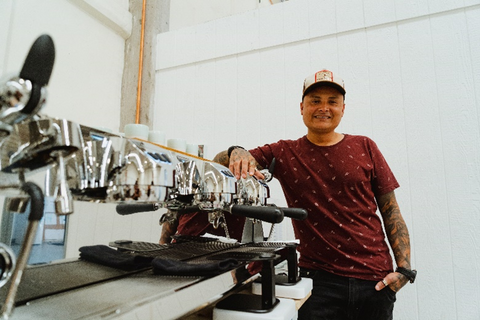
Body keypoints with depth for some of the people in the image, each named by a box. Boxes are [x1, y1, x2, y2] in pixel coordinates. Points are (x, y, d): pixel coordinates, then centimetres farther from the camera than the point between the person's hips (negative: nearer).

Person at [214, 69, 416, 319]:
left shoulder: (364, 148, 4)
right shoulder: (284, 153, 1)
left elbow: (391, 212, 5)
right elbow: (222, 161, -4)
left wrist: (404, 268, -3)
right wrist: (236, 152, -27)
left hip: (375, 279, 2)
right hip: (320, 279, -1)